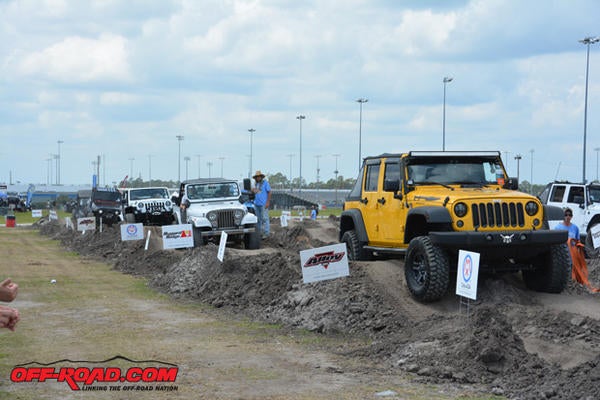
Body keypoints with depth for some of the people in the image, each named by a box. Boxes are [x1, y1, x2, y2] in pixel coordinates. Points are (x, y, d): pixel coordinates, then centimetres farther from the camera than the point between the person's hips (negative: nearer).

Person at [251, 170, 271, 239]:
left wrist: (268, 202, -15)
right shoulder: (255, 184, 15)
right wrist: (253, 191, 2)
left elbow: (269, 192, -8)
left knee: (264, 219, -8)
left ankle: (266, 233, -6)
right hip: (256, 204, 7)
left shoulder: (265, 183, -4)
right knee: (258, 219, 11)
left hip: (263, 204, -7)